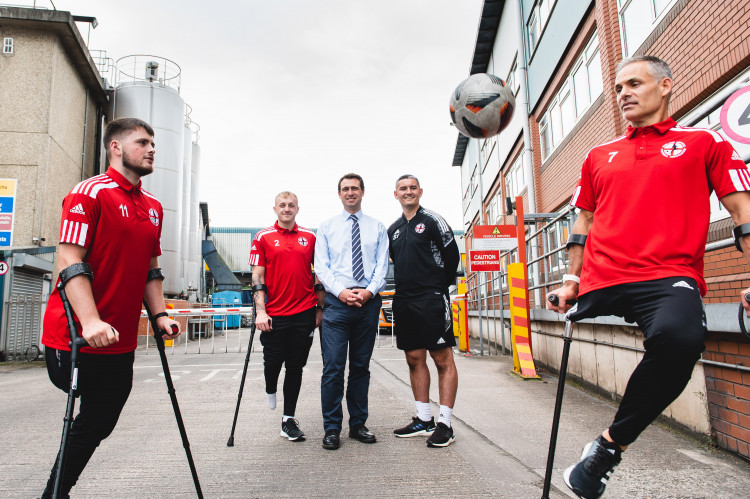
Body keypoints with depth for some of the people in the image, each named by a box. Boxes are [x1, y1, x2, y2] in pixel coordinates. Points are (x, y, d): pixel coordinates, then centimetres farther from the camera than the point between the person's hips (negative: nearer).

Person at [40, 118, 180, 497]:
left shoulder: (153, 207, 13)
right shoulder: (90, 193, -9)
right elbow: (69, 261, -16)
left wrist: (159, 314, 5)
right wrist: (91, 322, -26)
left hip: (121, 342, 7)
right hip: (77, 339, -7)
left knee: (99, 423, 14)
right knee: (95, 422, 4)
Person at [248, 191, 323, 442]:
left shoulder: (310, 237, 7)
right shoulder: (263, 238, 2)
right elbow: (257, 276, -1)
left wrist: (321, 307, 8)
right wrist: (260, 310, -9)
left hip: (304, 313, 2)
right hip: (274, 315, -1)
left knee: (295, 366, 6)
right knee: (273, 361, 5)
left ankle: (289, 420, 18)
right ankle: (270, 389, 41)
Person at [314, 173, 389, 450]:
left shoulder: (377, 227, 13)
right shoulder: (326, 227, 11)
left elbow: (382, 264, 5)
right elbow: (321, 266, 3)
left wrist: (369, 291, -12)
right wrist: (340, 291, -12)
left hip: (369, 301, 2)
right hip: (337, 301, -1)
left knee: (361, 365, 9)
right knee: (333, 366, -5)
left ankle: (358, 424, 20)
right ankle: (332, 428, 6)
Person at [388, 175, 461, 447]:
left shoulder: (433, 220, -1)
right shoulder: (393, 229, 15)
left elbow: (452, 255, -2)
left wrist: (439, 288, 3)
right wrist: (406, 288, 16)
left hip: (431, 300, -6)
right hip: (403, 302, 6)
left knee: (443, 360, -3)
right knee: (414, 359, 9)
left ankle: (444, 424, 3)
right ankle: (424, 419, 19)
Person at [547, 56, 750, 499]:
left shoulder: (704, 143, 13)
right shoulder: (599, 156, 22)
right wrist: (571, 279, 19)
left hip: (669, 278, -4)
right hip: (599, 281, 5)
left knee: (679, 336, -34)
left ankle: (612, 443, -16)